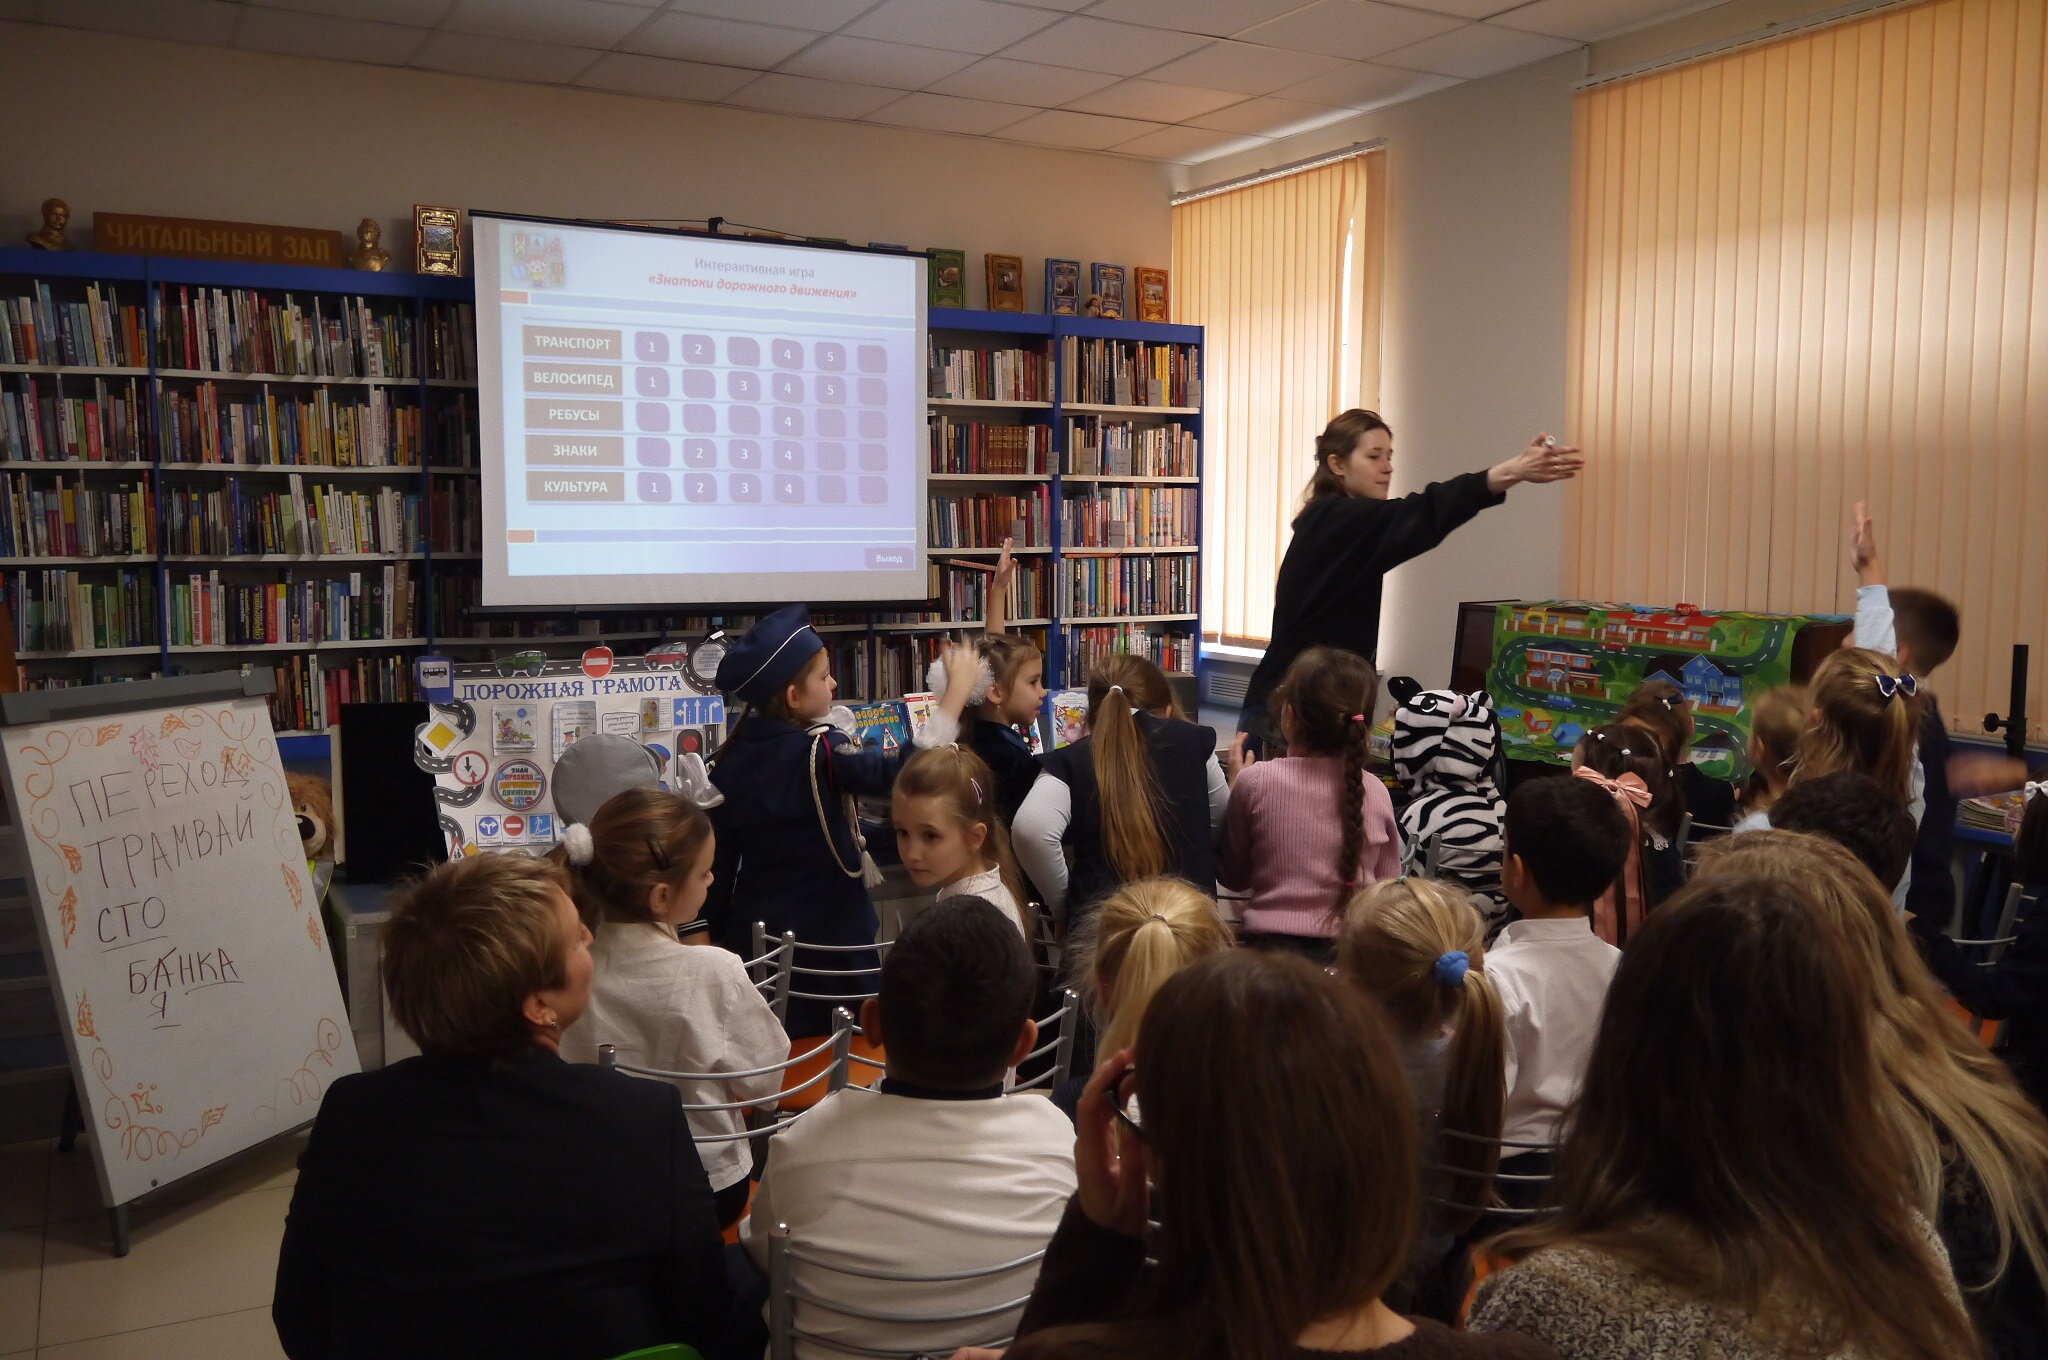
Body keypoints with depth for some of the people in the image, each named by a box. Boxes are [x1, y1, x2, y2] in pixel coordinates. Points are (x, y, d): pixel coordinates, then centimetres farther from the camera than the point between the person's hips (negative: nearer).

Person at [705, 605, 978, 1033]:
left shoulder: (731, 757, 1)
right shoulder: (819, 753, -18)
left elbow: (718, 860, 7)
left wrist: (718, 933, 17)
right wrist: (958, 689, -20)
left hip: (752, 935, 6)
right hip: (826, 940, -6)